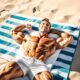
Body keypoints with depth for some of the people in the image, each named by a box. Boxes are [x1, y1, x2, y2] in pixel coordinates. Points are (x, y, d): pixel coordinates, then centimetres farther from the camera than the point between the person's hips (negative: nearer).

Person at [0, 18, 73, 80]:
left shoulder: (53, 41, 27)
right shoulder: (27, 36, 31)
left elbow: (69, 38, 32)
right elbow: (13, 32, 43)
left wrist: (54, 31, 39)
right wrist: (25, 26, 51)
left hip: (38, 64, -1)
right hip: (22, 59, 2)